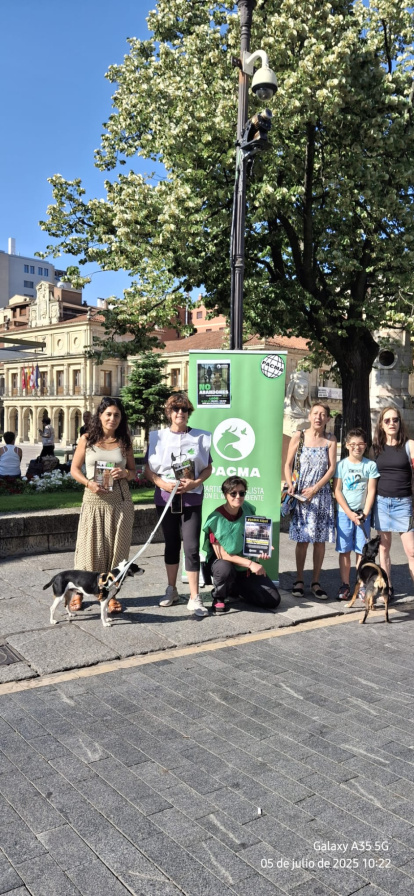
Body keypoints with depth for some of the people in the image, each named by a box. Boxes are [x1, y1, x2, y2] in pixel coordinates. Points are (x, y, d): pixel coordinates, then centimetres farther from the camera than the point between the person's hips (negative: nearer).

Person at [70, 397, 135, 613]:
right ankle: (79, 592, 18)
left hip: (120, 501, 2)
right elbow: (74, 469, 5)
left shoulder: (124, 441, 6)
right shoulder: (87, 439, 2)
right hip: (94, 500, -1)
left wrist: (124, 473, -12)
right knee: (90, 546, 1)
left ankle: (111, 594, 18)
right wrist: (89, 483, -13)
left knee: (116, 547, 5)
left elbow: (133, 471, 11)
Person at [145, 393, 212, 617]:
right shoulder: (157, 437, 2)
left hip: (191, 499, -1)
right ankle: (171, 590, 28)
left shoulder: (201, 437, 1)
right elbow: (148, 470, 3)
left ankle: (194, 598, -1)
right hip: (165, 498, 2)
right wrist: (163, 483, -14)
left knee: (192, 546, -7)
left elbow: (208, 468, 5)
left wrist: (195, 482, -13)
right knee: (171, 544, 13)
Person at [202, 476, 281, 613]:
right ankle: (218, 598, -8)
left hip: (248, 564, 5)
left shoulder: (248, 510, -4)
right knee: (225, 569, -42)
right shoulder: (216, 519, -19)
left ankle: (234, 589, 16)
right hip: (223, 561, -5)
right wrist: (249, 563, -26)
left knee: (273, 600, -8)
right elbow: (221, 555, -20)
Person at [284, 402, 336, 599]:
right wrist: (290, 485, -14)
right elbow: (288, 465, 1)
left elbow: (332, 468, -1)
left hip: (321, 494, 2)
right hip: (300, 494, -1)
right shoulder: (298, 436, 1)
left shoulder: (330, 440, 4)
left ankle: (315, 582, 14)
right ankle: (299, 580, 13)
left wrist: (314, 489, -11)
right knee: (302, 539, 2)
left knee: (320, 540, 4)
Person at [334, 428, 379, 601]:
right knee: (344, 551, 3)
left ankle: (361, 586, 9)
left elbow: (371, 491, 0)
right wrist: (349, 513, -10)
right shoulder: (341, 465, 1)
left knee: (362, 551, 2)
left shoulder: (370, 465, 2)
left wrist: (364, 514, -9)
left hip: (363, 514, 0)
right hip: (344, 513, 0)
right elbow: (337, 491, -2)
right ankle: (345, 586, 10)